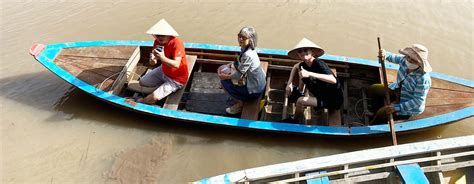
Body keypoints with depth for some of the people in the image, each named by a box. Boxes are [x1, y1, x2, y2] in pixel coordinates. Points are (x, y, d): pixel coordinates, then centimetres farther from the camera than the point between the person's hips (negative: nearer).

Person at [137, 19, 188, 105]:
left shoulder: (176, 43, -31)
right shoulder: (157, 42, -10)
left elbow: (176, 65, -35)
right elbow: (153, 63, -10)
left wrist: (162, 58, -50)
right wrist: (152, 60, -35)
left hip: (176, 79, -8)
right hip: (163, 71, 8)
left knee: (154, 97, -18)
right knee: (142, 82, 15)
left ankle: (141, 102, 16)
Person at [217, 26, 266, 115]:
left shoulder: (248, 55, -31)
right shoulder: (245, 48, -4)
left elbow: (239, 75, -24)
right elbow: (239, 62, 14)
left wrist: (225, 76, -10)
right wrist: (228, 65, 0)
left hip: (255, 90, -9)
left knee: (225, 82, -7)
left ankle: (240, 103, 9)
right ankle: (240, 98, 24)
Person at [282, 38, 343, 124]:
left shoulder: (319, 64, -28)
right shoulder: (305, 64, -6)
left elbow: (333, 80, -44)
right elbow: (295, 66, 17)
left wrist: (309, 74, -47)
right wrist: (289, 83, 5)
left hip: (334, 100, -8)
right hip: (322, 93, 8)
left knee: (300, 101, -23)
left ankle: (295, 120, 10)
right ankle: (300, 93, 27)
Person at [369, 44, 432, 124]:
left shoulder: (423, 79, -34)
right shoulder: (405, 60, -17)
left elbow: (417, 102, -30)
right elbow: (394, 57, 4)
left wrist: (397, 108, -33)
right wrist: (385, 54, -21)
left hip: (410, 107, -8)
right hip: (397, 90, 8)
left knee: (381, 114, -20)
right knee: (372, 89, 5)